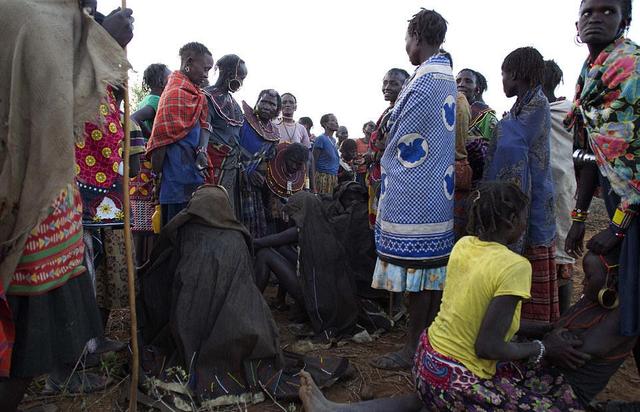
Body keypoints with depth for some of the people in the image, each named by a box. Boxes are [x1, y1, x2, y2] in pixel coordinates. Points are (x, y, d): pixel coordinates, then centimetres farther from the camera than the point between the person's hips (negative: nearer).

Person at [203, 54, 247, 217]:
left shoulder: (231, 99, 18)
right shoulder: (209, 97, -6)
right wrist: (202, 153, -28)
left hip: (233, 164, 8)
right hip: (217, 163, -8)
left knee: (232, 207, 9)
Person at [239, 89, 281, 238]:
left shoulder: (274, 134, 12)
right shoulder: (244, 121, -5)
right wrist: (245, 172, -13)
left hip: (258, 181, 5)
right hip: (239, 177, -5)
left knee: (260, 220, 5)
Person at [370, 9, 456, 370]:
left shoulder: (424, 81, -14)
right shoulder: (448, 78, 16)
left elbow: (400, 140, -9)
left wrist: (385, 166, 10)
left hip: (414, 196, -10)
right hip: (438, 193, 10)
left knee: (417, 270, -3)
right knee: (434, 268, 13)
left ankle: (414, 348, 8)